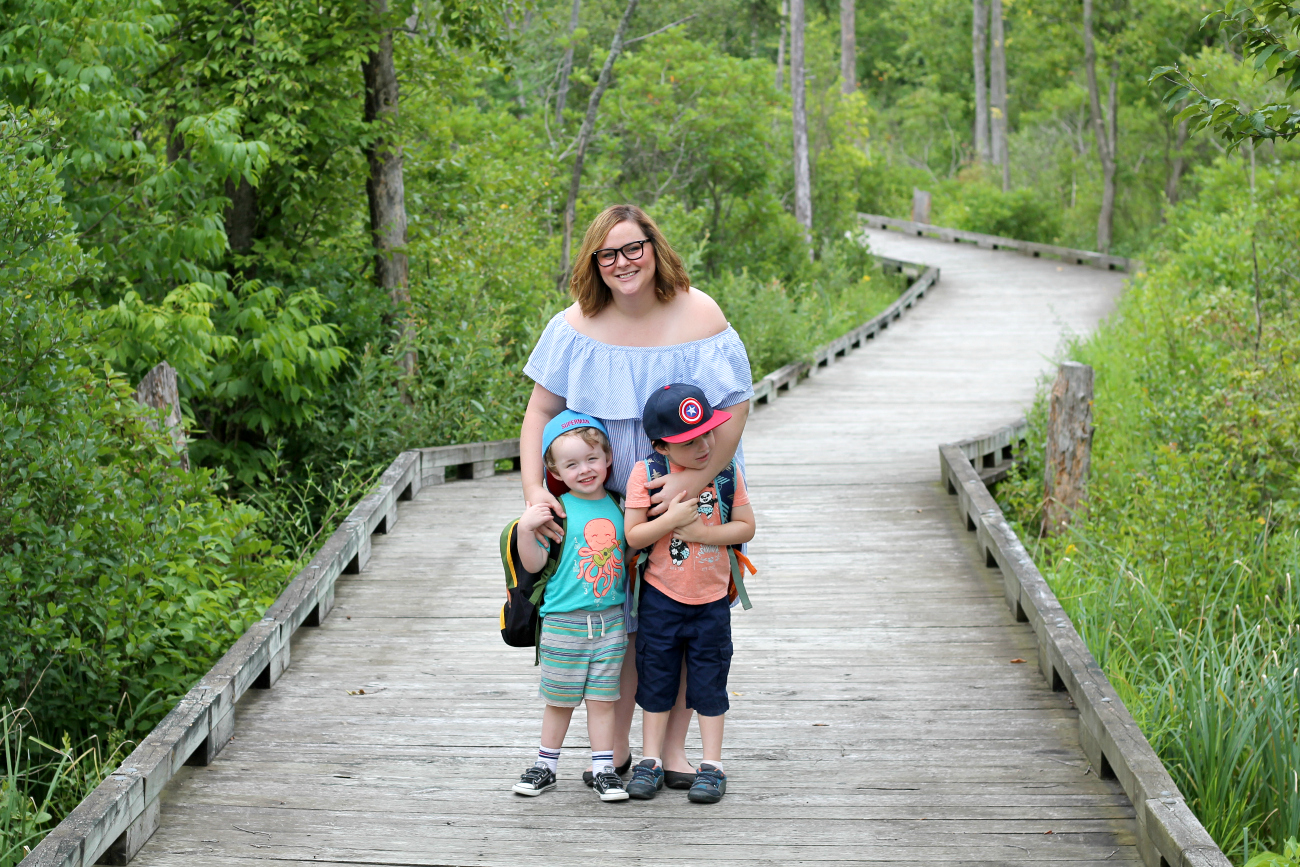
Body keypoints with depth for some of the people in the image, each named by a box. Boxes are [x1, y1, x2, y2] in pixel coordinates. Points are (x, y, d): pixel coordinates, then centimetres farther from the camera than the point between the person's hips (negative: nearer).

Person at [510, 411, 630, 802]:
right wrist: (525, 529, -23)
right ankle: (545, 767, 21)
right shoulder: (557, 511, -8)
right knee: (559, 700, 7)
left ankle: (603, 770, 14)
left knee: (602, 699, 7)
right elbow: (534, 564, -8)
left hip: (610, 622, 3)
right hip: (563, 623, -3)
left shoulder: (617, 507, 6)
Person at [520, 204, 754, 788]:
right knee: (617, 620, 5)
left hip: (691, 498, -1)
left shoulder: (698, 317, -14)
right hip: (609, 501, 1)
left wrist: (696, 478, -26)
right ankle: (615, 747, 19)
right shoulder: (579, 324, -7)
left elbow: (734, 410, -15)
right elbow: (541, 410, -3)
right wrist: (533, 488, -15)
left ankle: (674, 746, 17)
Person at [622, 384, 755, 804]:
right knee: (656, 679, 10)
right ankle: (651, 761, 22)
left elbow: (746, 527, -5)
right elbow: (633, 535, -13)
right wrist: (671, 519, -27)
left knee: (709, 683, 8)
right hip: (661, 596, -1)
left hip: (711, 599, 1)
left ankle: (711, 765, 17)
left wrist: (701, 532, -18)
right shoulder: (646, 474, -12)